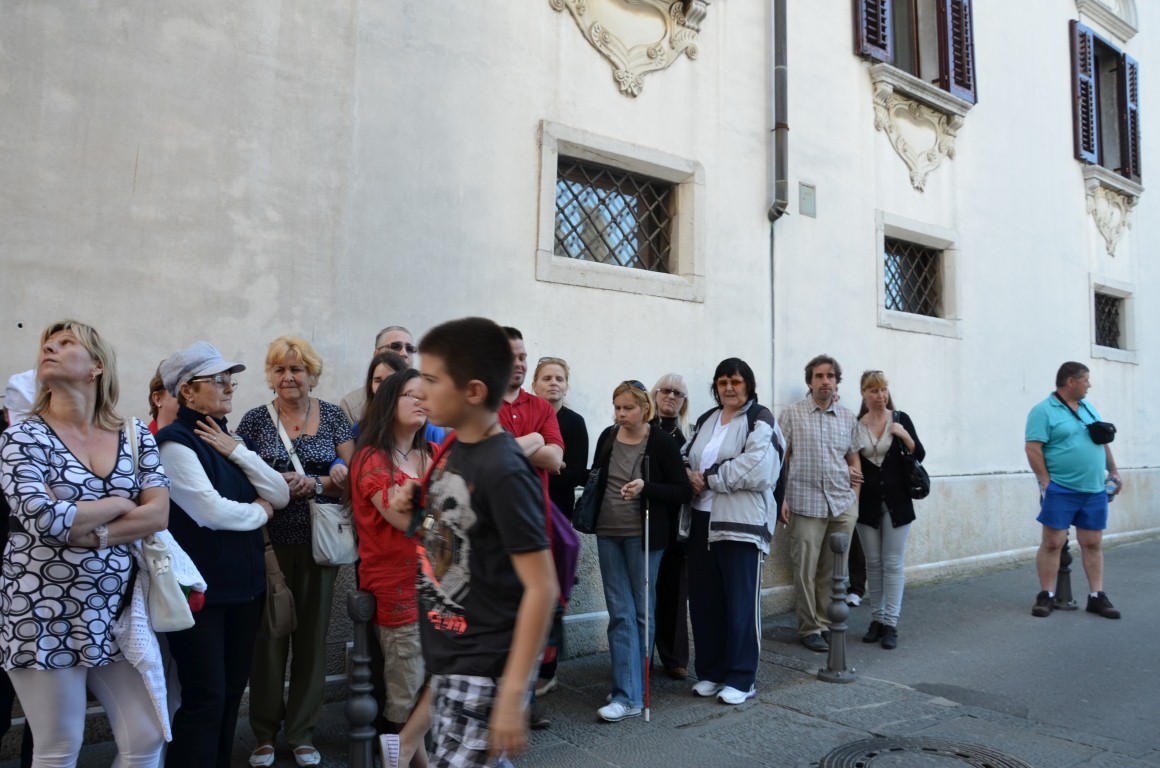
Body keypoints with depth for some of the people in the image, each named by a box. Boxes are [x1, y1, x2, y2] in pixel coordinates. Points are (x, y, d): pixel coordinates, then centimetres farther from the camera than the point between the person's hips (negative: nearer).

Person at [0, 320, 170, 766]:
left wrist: (90, 534, -16)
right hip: (46, 616, -3)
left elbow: (159, 513, -6)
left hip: (119, 611, 3)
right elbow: (42, 517, -20)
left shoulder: (136, 435, 5)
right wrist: (120, 503, -9)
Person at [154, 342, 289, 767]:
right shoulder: (175, 442, -13)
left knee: (232, 691, 16)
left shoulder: (229, 439, 11)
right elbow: (212, 511, -24)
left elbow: (281, 495, 3)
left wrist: (237, 452, -8)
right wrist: (259, 512, -6)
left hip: (243, 584, 8)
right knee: (206, 697, -1)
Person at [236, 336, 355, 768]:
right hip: (271, 541, -1)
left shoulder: (333, 416, 3)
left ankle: (302, 733, 24)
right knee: (269, 634, 4)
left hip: (319, 541, 1)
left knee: (312, 634, 8)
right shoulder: (255, 420, 2)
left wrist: (313, 484, -18)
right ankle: (265, 733, 23)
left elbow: (351, 476, -1)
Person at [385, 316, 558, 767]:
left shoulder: (503, 471, -22)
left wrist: (512, 692, -22)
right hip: (449, 660, 8)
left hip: (485, 670, -8)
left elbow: (541, 587, -21)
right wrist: (411, 523, -2)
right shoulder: (452, 450, 3)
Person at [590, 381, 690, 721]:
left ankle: (632, 691, 15)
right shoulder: (607, 437, 4)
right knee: (620, 613, 5)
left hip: (643, 536, -4)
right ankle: (628, 693, 11)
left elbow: (684, 490, -10)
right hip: (608, 534, 4)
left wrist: (645, 487, -24)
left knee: (642, 611, 7)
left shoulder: (661, 443, -9)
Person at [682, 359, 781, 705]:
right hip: (702, 520, 6)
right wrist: (690, 477, -5)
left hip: (742, 523, -6)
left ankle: (741, 678, 13)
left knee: (741, 602, 0)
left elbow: (755, 471, -18)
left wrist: (708, 477, -12)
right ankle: (710, 672, 24)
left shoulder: (760, 421, -4)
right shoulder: (705, 421, 17)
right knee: (703, 600, 9)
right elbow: (685, 459, 17)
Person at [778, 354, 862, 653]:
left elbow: (854, 457, 19)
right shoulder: (792, 414, 0)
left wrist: (855, 495, 11)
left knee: (834, 571, 8)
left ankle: (826, 624, 21)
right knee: (805, 570, 0)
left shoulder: (849, 418, 11)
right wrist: (780, 498, -8)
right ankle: (809, 629, 12)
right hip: (806, 504, -3)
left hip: (843, 505, 4)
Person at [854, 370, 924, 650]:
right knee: (873, 563, 9)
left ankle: (890, 623, 5)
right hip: (867, 503, 2)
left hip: (897, 502, -2)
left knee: (893, 564, 0)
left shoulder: (900, 419, -1)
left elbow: (919, 455, 0)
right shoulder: (855, 425, 2)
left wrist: (904, 436, -16)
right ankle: (877, 619, 18)